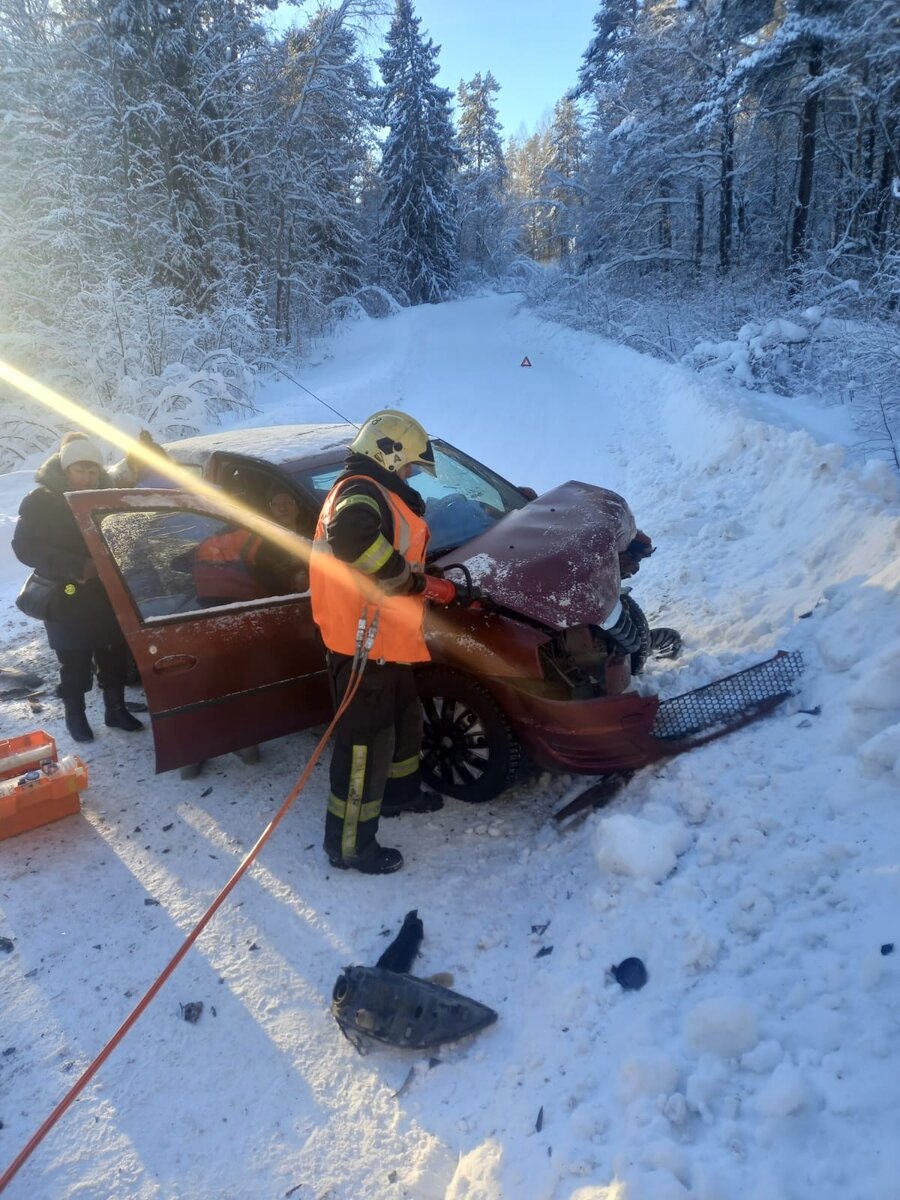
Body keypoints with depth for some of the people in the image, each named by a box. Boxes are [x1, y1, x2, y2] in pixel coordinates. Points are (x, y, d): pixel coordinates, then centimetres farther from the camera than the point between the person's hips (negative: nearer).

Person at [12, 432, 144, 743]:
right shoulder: (41, 501, -9)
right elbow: (25, 547, -13)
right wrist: (77, 566, -23)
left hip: (107, 596, 4)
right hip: (66, 600, -3)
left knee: (114, 658, 10)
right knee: (75, 665, 3)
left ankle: (115, 709, 27)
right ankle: (75, 716, 22)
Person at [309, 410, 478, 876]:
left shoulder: (379, 496, 20)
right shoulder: (361, 491, -15)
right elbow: (352, 537, -38)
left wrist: (440, 589, 15)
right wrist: (410, 580, -27)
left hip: (386, 641, 11)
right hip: (362, 644, -11)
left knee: (403, 719, 27)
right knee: (366, 742, -3)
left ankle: (400, 791, 49)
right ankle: (349, 845, 10)